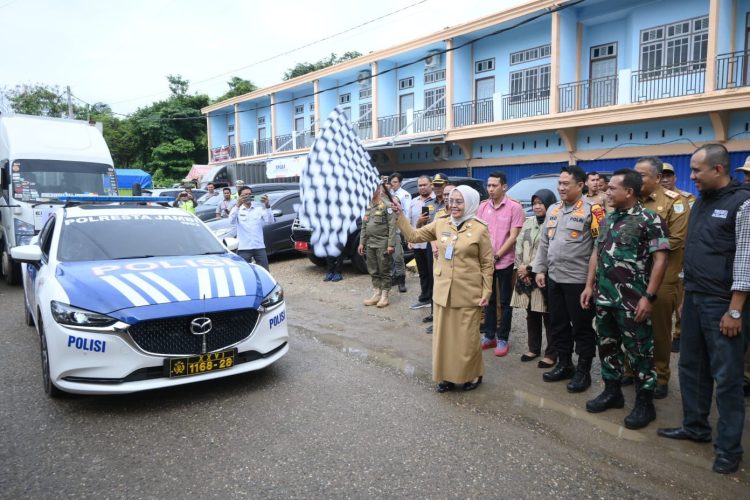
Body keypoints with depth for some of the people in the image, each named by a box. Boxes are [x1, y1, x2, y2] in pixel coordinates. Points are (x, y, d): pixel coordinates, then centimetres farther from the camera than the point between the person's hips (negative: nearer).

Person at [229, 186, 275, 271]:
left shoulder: (259, 209, 8)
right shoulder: (238, 210, 2)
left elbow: (270, 221, -6)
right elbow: (231, 221, -18)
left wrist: (267, 206, -21)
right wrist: (237, 205, -31)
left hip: (259, 247, 2)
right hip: (244, 248, -2)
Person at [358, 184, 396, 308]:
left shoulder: (387, 205, -9)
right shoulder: (370, 206, 14)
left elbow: (392, 226, -15)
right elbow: (364, 226, 18)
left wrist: (391, 244, -20)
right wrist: (362, 242, 14)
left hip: (382, 244, -7)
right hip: (370, 244, 7)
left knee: (384, 271, 2)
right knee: (373, 271, 12)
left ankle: (384, 296, 10)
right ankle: (376, 294, 22)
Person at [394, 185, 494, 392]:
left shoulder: (480, 229, -8)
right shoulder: (440, 224, 3)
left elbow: (487, 264, -4)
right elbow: (413, 236, 5)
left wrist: (486, 292, -7)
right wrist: (399, 216, -6)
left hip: (468, 294, -4)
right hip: (443, 291, 4)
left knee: (467, 338, 7)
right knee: (443, 336, 12)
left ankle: (473, 375, 28)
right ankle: (447, 376, 28)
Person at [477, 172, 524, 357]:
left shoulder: (514, 207, -10)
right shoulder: (483, 206, 4)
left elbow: (513, 236, -11)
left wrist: (497, 256, -14)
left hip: (504, 262, -4)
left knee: (505, 302, 7)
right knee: (489, 300, 14)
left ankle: (502, 339, 17)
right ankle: (489, 336, 25)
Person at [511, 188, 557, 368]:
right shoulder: (528, 222, 13)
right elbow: (519, 245, 9)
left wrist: (529, 268, -13)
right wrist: (520, 268, -4)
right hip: (525, 276, 6)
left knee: (548, 317, 2)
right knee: (531, 315, 15)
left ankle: (551, 353, 14)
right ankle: (534, 348, 29)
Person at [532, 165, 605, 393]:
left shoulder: (591, 211, -9)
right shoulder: (553, 209, 12)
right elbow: (544, 242, 16)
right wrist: (540, 269, 11)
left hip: (579, 280, -7)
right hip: (554, 278, 7)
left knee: (582, 326, 4)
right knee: (558, 323, 15)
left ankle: (583, 371, 16)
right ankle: (564, 364, 29)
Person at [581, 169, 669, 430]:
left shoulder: (650, 219, -10)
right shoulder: (609, 219, 12)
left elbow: (660, 260, -13)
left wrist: (649, 297, -18)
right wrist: (589, 286, 11)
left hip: (632, 301, -7)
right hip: (604, 298, 7)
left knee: (639, 352, 3)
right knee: (607, 346, 15)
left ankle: (645, 402, 16)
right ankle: (612, 391, 30)